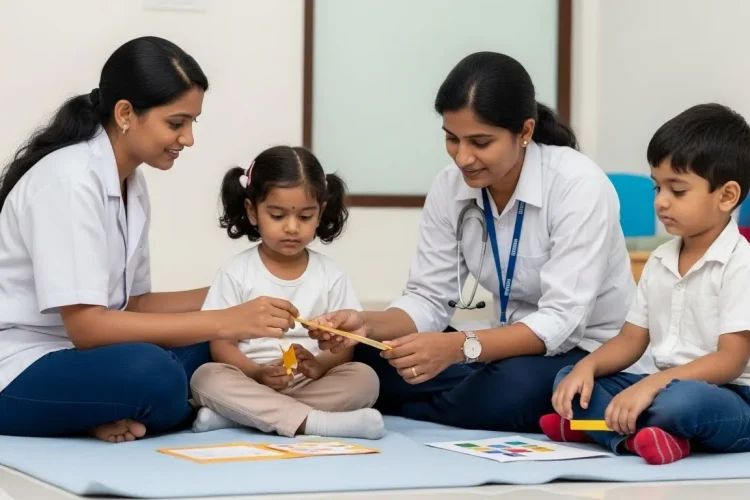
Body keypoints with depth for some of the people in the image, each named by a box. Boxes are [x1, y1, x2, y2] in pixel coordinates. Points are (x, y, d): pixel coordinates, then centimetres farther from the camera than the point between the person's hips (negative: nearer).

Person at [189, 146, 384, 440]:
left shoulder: (330, 276, 8)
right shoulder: (236, 273, 3)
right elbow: (221, 344, -2)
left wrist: (319, 365, -21)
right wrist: (258, 373, -22)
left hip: (311, 385, 2)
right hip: (251, 381, -1)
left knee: (364, 378, -26)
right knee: (207, 377, -30)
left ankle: (237, 415, -30)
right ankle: (313, 421, -42)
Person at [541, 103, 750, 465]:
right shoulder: (659, 262, 12)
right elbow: (630, 341, 12)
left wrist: (649, 386, -28)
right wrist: (588, 365, -10)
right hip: (666, 385, 8)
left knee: (679, 402, -41)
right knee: (569, 380, -8)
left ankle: (602, 425, -20)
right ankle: (635, 432, -30)